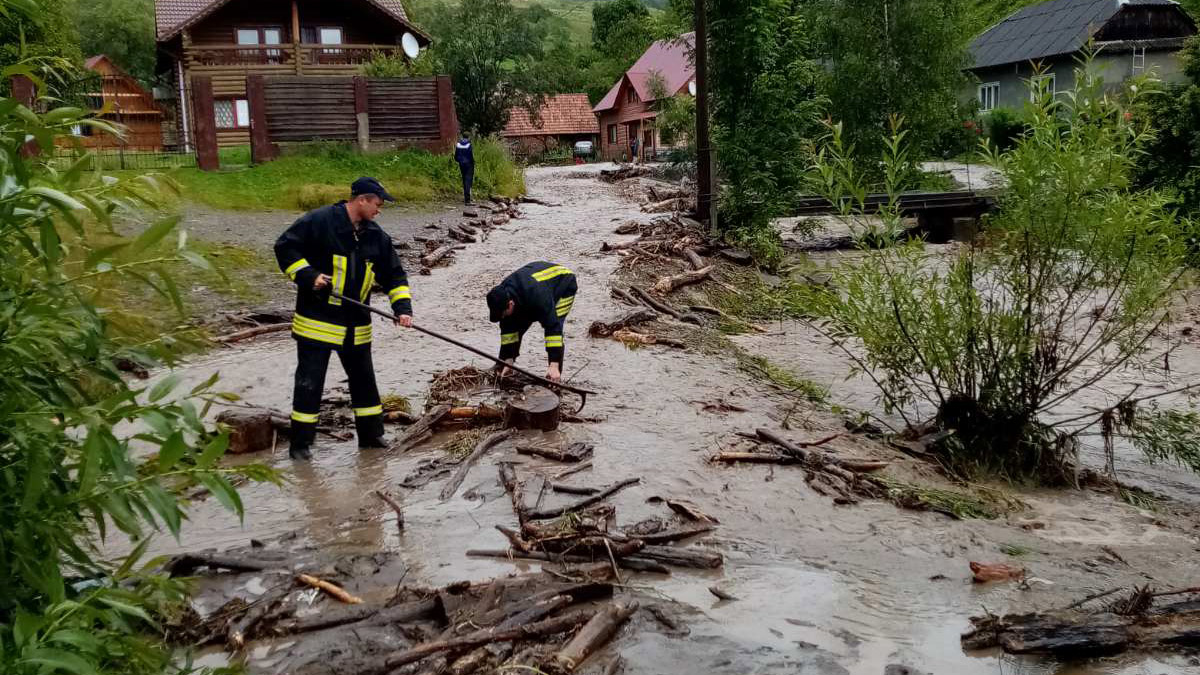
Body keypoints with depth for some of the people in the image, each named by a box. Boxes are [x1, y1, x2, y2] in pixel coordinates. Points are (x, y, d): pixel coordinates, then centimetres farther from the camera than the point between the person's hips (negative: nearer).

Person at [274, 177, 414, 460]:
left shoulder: (376, 236, 6)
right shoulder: (319, 222, -12)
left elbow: (394, 274, 9)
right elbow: (284, 247, -11)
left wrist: (402, 307, -4)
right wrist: (308, 275, -21)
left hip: (356, 325, 6)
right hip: (317, 320, -6)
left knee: (364, 379, 15)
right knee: (309, 382, -1)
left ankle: (371, 433, 30)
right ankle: (301, 442, 11)